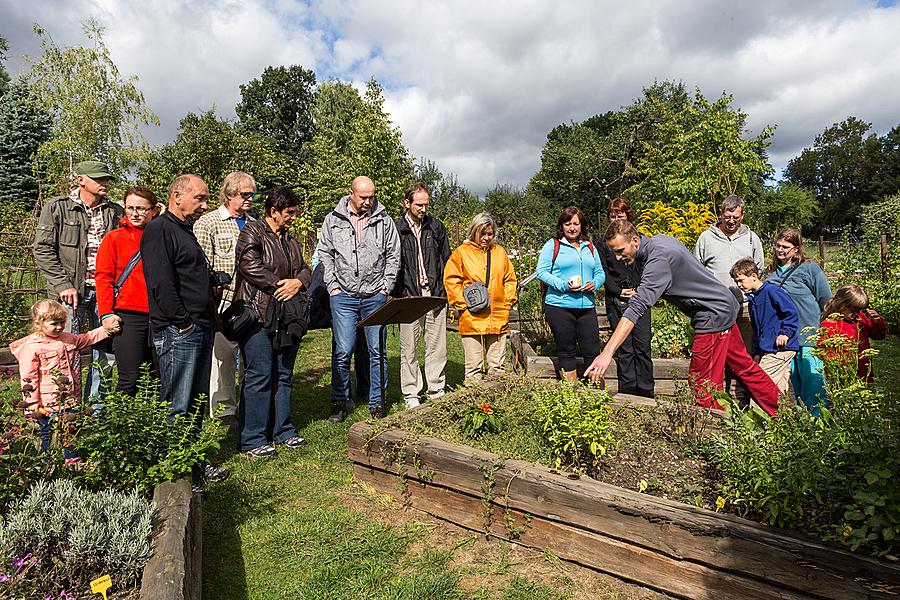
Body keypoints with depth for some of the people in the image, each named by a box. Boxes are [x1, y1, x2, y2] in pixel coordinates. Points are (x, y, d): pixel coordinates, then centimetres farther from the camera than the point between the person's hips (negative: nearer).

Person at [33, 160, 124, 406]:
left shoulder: (116, 212, 10)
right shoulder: (57, 207, 1)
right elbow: (43, 250, -2)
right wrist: (63, 285, -10)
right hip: (71, 290, -3)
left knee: (106, 353, 7)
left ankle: (96, 407, 21)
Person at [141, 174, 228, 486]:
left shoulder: (185, 231, 21)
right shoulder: (159, 230, -10)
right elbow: (161, 283, -19)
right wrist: (183, 322, -17)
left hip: (200, 329, 10)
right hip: (177, 332, -10)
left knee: (197, 402, 16)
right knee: (176, 405, -3)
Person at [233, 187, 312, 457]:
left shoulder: (290, 239, 19)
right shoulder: (253, 232, -5)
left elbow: (304, 269, 19)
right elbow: (249, 264, -18)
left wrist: (298, 282, -3)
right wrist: (278, 285, -14)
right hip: (259, 315, -8)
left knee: (283, 375, 13)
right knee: (259, 376, -4)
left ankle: (282, 430, 25)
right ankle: (251, 439, 6)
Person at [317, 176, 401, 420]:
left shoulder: (384, 220, 6)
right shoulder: (333, 220, 7)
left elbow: (393, 256, 8)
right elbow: (324, 254, 9)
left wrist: (385, 288, 1)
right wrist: (332, 286, 0)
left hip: (375, 297, 1)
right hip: (343, 296, 0)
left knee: (377, 350, 4)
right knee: (343, 351, 0)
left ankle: (377, 402, 16)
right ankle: (340, 401, 17)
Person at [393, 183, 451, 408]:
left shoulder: (436, 227, 11)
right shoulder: (396, 229, 1)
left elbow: (446, 261, 13)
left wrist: (446, 292, 7)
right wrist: (396, 295, -6)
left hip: (435, 296, 3)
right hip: (408, 297, -2)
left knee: (437, 347, 7)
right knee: (409, 349, 4)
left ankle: (437, 392, 18)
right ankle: (411, 394, 16)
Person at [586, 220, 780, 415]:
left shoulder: (658, 259, -28)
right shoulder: (660, 238, 2)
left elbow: (638, 307, -39)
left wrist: (607, 353, -44)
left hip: (714, 315, -10)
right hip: (725, 306, 10)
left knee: (702, 384, -6)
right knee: (744, 366, 22)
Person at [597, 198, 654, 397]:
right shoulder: (604, 243, 10)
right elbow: (604, 273, 4)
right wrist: (619, 291, -10)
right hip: (616, 302, 0)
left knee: (642, 345, -3)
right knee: (624, 348, 1)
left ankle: (646, 393, 6)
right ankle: (628, 393, 8)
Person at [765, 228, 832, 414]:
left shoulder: (810, 268, -3)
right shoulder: (772, 272, 12)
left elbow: (826, 302, 1)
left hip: (808, 336, -5)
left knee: (812, 379, -6)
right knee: (794, 379, 11)